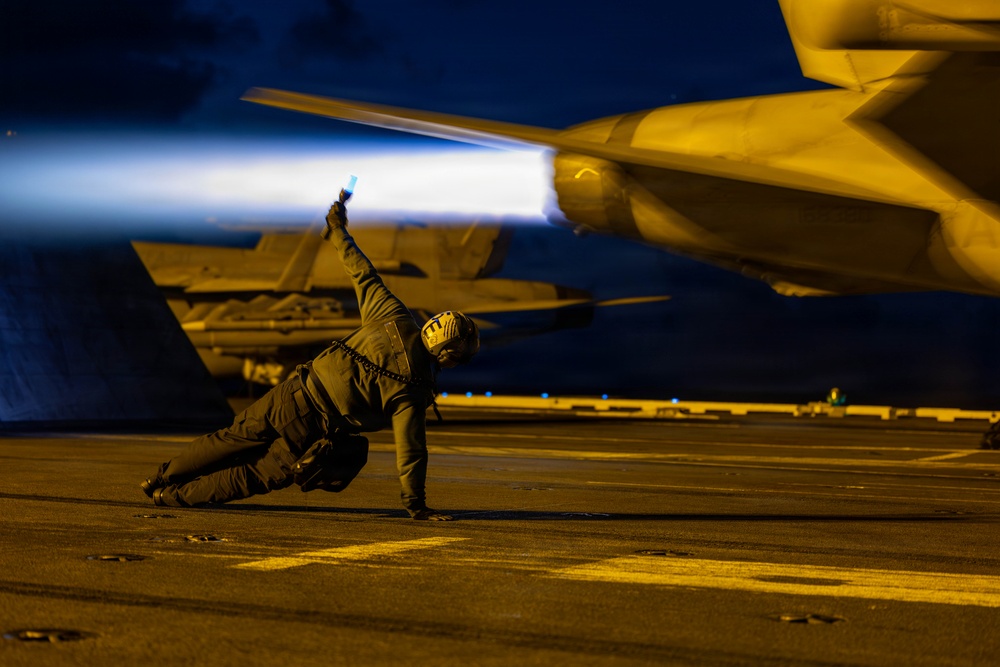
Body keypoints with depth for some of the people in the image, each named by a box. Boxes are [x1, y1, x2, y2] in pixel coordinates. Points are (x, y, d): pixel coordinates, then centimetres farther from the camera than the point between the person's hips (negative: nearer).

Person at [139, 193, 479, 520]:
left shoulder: (395, 319, -5)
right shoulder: (414, 392, -14)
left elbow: (363, 273, 5)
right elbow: (410, 449, -13)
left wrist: (338, 231, 18)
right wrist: (415, 504, -4)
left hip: (296, 393, 4)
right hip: (313, 430, -3)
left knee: (233, 438, 21)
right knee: (262, 474, 14)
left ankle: (164, 476, 31)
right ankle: (177, 495, 18)